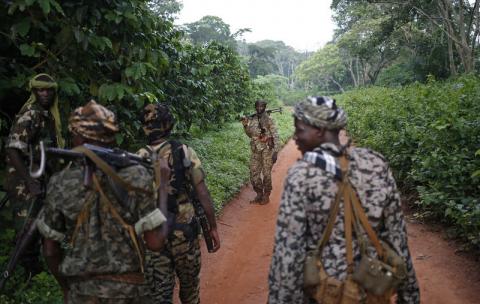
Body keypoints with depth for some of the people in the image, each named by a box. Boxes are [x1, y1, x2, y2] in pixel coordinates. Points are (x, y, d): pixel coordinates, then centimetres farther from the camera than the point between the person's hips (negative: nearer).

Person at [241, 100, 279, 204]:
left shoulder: (268, 120, -8)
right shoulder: (252, 120, 6)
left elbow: (275, 136, -10)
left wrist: (275, 152, -16)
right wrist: (245, 125, -2)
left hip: (267, 150, -5)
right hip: (255, 151, 5)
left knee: (266, 174, 3)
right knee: (254, 174, 7)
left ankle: (266, 196, 17)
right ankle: (259, 194, 23)